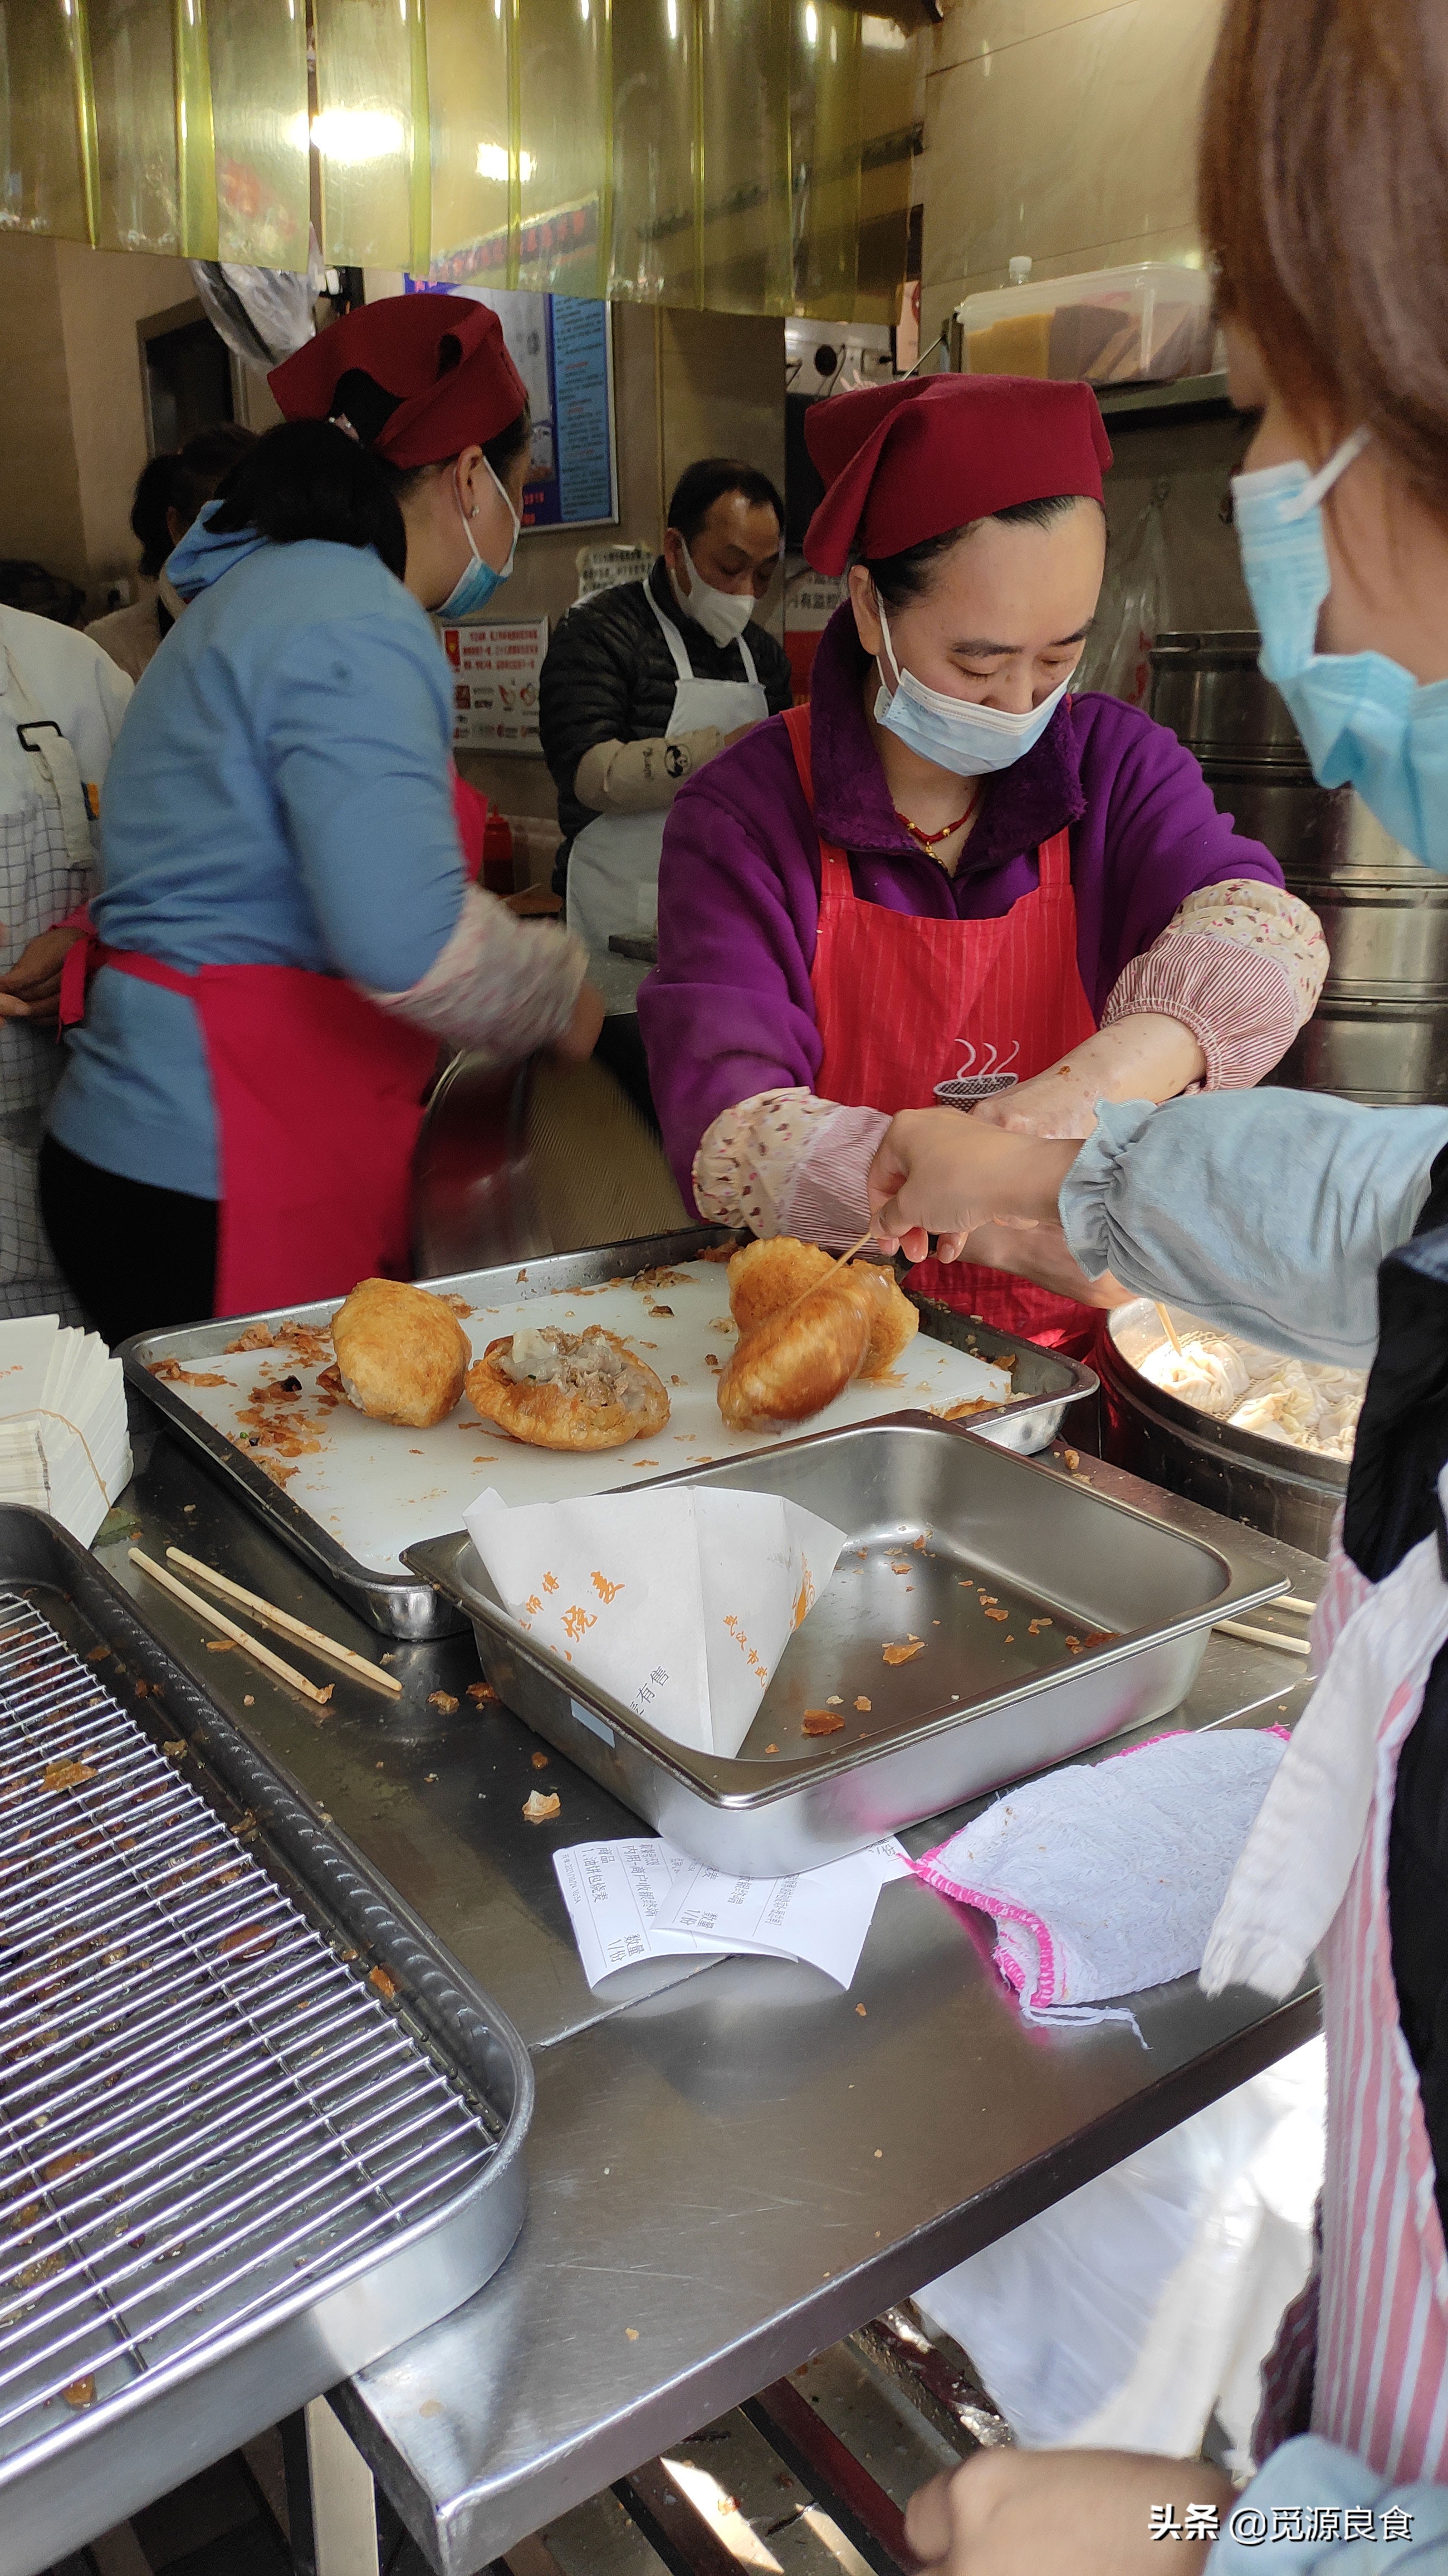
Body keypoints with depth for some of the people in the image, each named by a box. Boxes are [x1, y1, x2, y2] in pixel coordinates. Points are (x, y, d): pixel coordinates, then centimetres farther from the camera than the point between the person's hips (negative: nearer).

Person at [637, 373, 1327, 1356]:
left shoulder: (1116, 760, 5)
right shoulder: (742, 817, -6)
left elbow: (1260, 919, -15)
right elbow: (725, 1137, -18)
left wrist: (1116, 1071, -37)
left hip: (1091, 1338, 2)